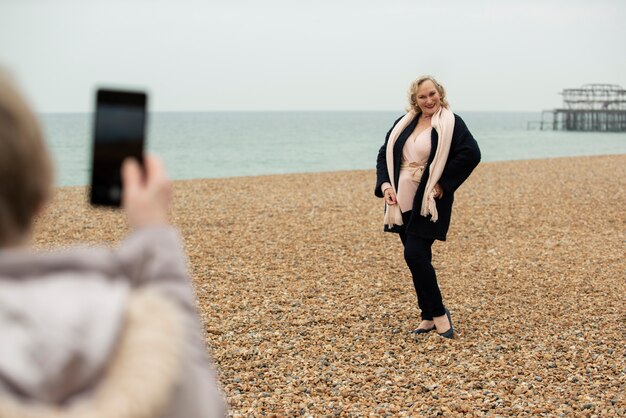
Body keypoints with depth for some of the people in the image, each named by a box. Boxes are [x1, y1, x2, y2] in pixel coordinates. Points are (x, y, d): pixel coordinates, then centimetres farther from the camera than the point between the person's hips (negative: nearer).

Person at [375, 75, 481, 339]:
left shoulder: (451, 123, -7)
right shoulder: (404, 123, 10)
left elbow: (471, 153, -18)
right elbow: (384, 154, 14)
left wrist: (443, 183, -17)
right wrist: (384, 184, -2)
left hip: (429, 203, -6)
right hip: (402, 203, 6)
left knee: (415, 255, -14)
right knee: (418, 258, 10)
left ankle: (438, 313, 1)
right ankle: (430, 317, 21)